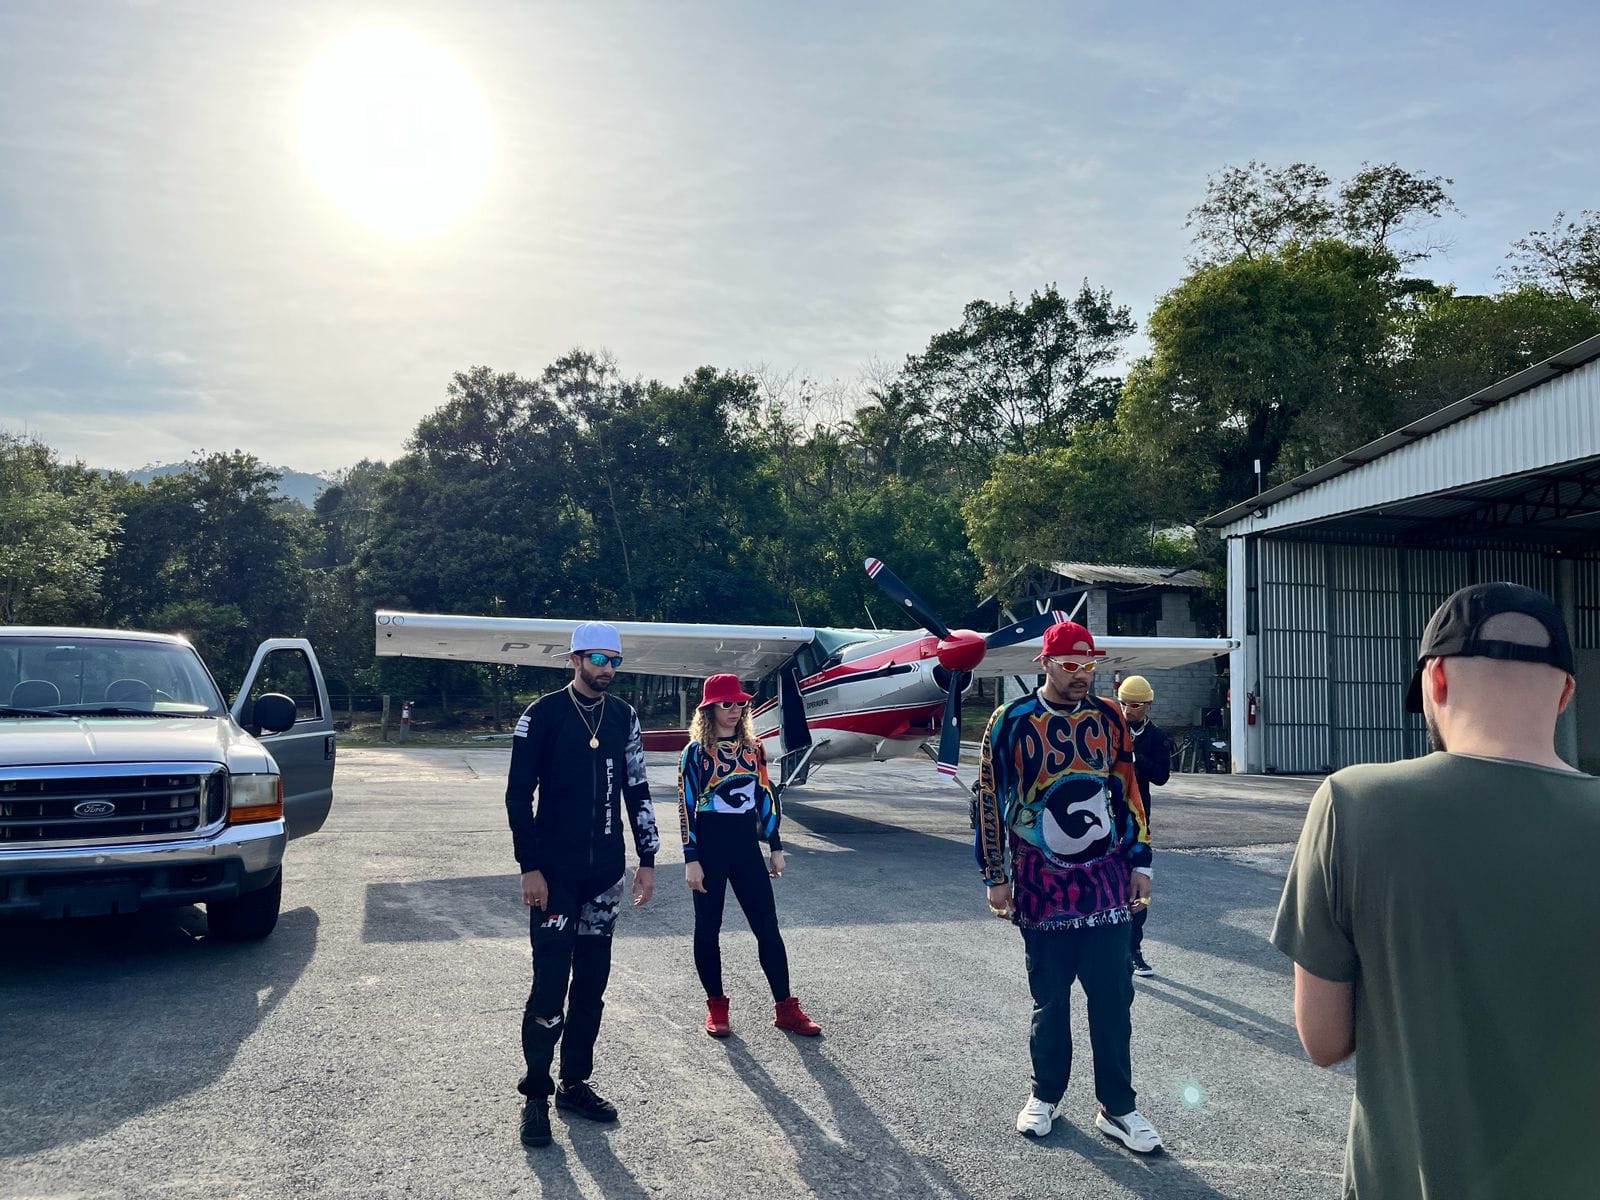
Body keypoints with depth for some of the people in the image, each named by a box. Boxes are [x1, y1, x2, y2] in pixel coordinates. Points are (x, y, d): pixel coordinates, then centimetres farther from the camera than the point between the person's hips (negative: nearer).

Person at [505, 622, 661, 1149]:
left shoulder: (624, 717, 6)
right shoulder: (543, 715, -7)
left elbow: (636, 790, 10)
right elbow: (518, 794, -7)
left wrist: (647, 859, 6)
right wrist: (530, 866, -11)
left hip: (606, 871, 5)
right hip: (555, 872, -4)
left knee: (591, 981, 10)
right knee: (550, 982, -4)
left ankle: (575, 1084, 24)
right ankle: (535, 1095, 11)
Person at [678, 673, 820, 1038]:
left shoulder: (754, 747, 7)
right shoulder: (696, 752, -6)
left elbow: (766, 796, 11)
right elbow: (687, 805, -7)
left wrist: (775, 847, 9)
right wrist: (691, 859, -11)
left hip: (746, 844, 4)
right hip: (710, 843, -4)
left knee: (768, 926, 3)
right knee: (708, 928, 7)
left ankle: (785, 1008, 12)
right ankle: (716, 1007, 21)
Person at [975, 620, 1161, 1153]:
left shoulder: (1109, 717, 3)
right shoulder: (1011, 722, -6)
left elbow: (1129, 791, 10)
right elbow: (990, 801, -2)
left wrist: (1139, 861, 8)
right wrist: (995, 877, -1)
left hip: (1106, 883, 2)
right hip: (1041, 888, -2)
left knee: (1113, 999, 4)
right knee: (1050, 999, 10)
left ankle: (1117, 1108, 17)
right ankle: (1045, 1095, 28)